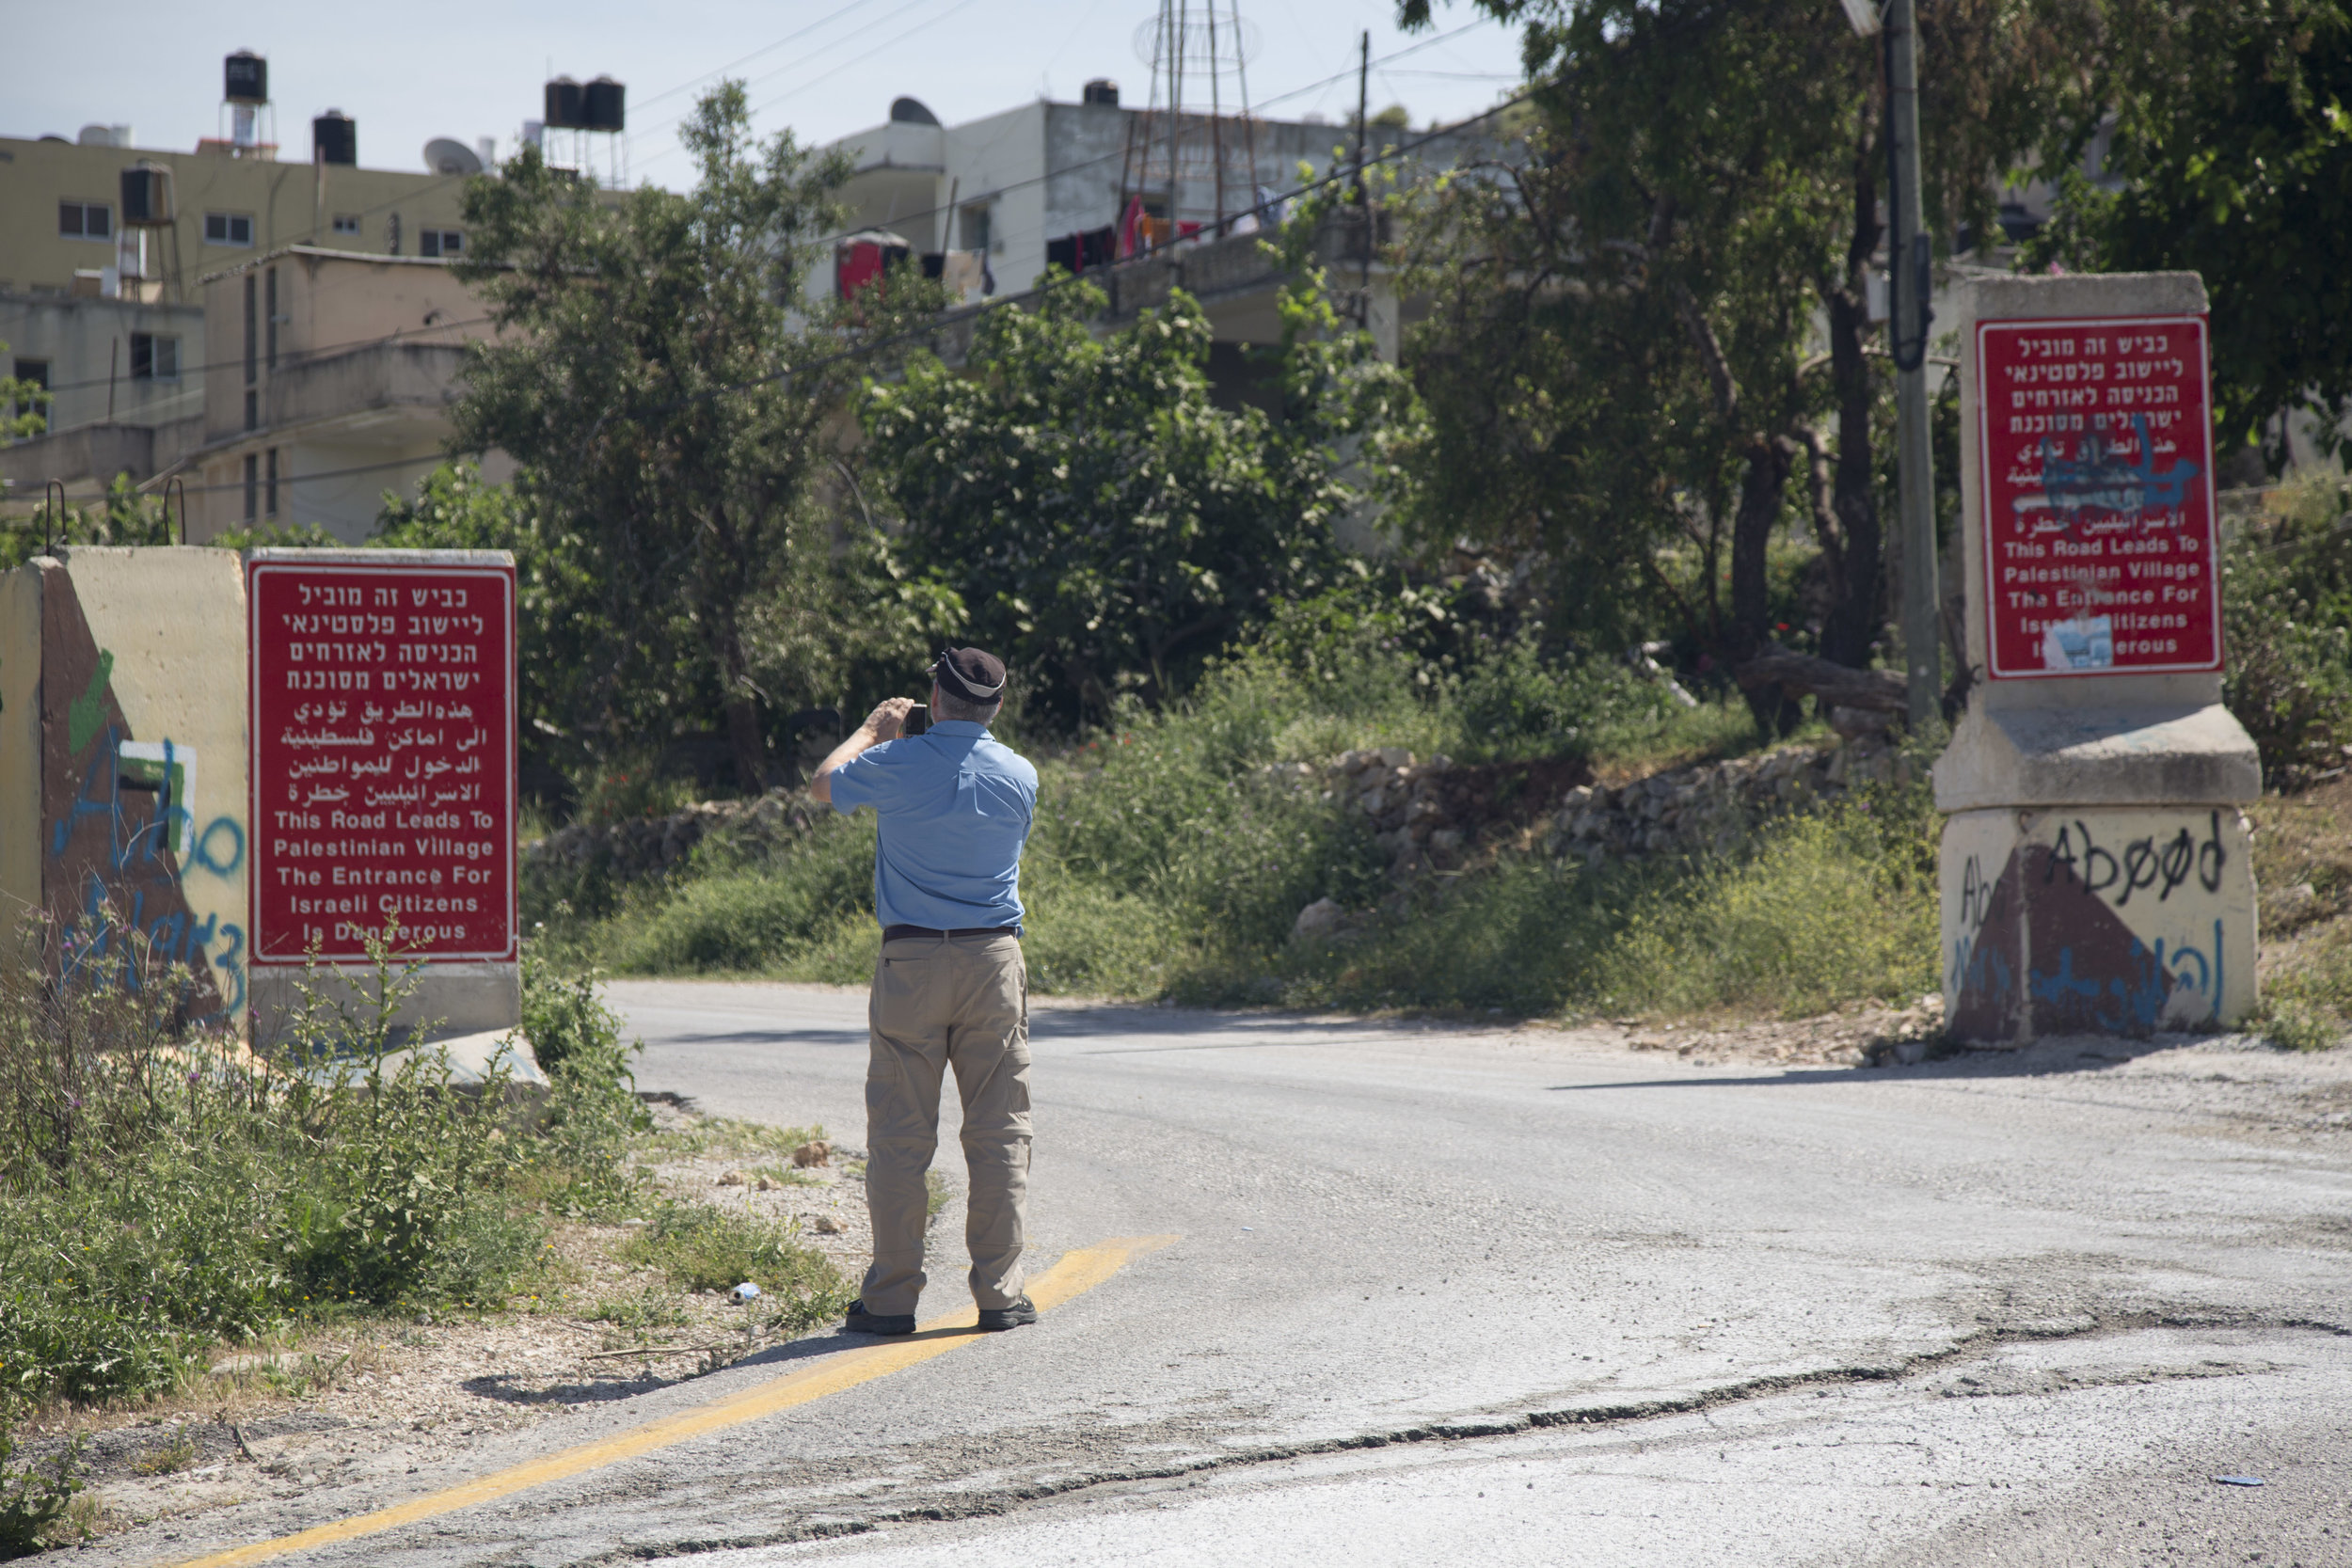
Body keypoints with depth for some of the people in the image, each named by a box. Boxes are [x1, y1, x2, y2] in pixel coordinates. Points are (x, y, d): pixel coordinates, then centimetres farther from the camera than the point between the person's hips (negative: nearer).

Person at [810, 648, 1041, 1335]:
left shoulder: (898, 764, -6)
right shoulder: (1019, 776, 1)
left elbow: (824, 782, 13)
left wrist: (872, 729, 31)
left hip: (911, 961, -1)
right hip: (995, 960, 1)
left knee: (899, 1135, 3)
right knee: (999, 1133, 5)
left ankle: (891, 1296, 4)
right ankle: (999, 1292, 4)